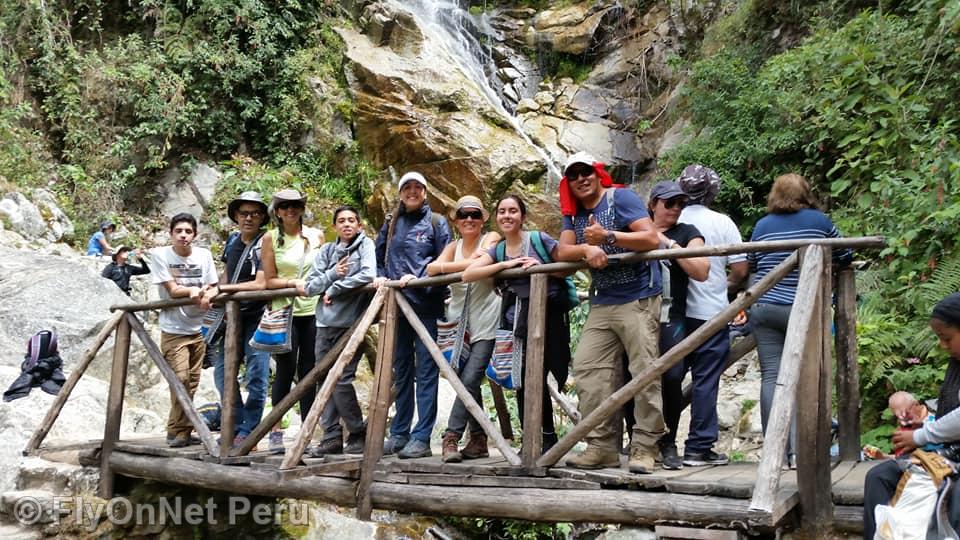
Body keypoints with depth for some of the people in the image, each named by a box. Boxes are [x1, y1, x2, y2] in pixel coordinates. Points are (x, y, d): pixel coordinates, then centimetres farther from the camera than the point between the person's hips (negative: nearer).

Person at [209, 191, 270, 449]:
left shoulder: (263, 245, -11)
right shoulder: (232, 240, 11)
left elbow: (260, 283, -18)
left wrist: (224, 288, -14)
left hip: (257, 317, -7)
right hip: (232, 315, 7)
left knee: (256, 376, -3)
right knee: (222, 372, 9)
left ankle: (247, 432, 6)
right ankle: (235, 426, 19)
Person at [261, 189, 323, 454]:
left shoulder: (315, 235, 8)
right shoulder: (271, 238, 0)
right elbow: (269, 280, -2)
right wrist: (294, 283, -16)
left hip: (313, 310, 3)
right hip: (284, 310, -3)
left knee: (308, 372, 5)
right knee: (285, 371, -2)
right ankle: (275, 432, 8)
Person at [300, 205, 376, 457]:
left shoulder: (365, 245, 1)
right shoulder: (326, 251, 12)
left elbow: (368, 275, -17)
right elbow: (310, 287, 5)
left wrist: (334, 289, -9)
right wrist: (332, 274, -11)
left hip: (352, 323, -5)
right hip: (326, 324, 5)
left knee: (341, 380, -11)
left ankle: (359, 434, 3)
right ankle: (332, 436, 12)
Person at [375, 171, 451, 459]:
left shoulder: (436, 222, 4)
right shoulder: (391, 224, 16)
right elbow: (379, 257, 22)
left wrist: (418, 277, -14)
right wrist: (380, 276, 3)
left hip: (426, 305, -5)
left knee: (426, 371, -6)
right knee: (401, 369, 10)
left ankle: (422, 438, -6)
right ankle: (399, 434, 16)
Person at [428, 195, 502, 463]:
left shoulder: (491, 239, 1)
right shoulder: (453, 247, 15)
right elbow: (431, 269, -5)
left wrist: (448, 267, -12)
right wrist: (469, 262, -16)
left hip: (484, 324, -5)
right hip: (459, 323, 5)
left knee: (470, 380, -15)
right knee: (469, 383, 6)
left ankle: (452, 437, -14)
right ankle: (478, 441, 13)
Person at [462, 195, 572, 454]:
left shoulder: (539, 239, -2)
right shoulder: (497, 250, 10)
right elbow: (467, 274, -4)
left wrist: (542, 268, -15)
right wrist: (506, 264, -12)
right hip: (514, 323, 4)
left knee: (537, 381, -5)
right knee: (521, 383, 6)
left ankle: (549, 438, 11)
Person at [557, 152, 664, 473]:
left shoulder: (621, 198, -4)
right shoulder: (573, 213, 15)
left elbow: (652, 239, -15)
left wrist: (607, 236, -22)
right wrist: (586, 249, -19)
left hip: (638, 299, -7)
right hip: (601, 303, 7)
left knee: (644, 373, -8)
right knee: (587, 368, 0)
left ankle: (644, 448, -3)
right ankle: (602, 446, 4)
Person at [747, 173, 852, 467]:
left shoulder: (762, 225, 8)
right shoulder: (819, 221, 4)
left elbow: (750, 265, 17)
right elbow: (845, 257, 14)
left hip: (764, 308, 2)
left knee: (771, 376, 1)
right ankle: (798, 450, -5)